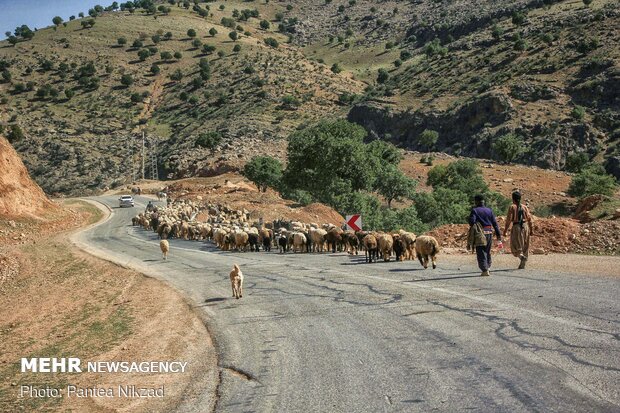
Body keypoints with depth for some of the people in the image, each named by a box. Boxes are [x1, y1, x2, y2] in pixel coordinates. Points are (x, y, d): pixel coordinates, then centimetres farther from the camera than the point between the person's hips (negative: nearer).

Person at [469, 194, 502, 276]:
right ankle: (488, 268, 24)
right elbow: (495, 223, 7)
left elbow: (472, 221, -17)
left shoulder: (474, 210, -4)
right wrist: (498, 235, 7)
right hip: (489, 233, 5)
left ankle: (485, 270, -11)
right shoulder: (489, 210, 9)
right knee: (488, 252, 19)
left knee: (481, 253, -2)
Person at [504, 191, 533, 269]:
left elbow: (509, 219, -9)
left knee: (515, 246, 4)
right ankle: (522, 264, 13)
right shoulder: (524, 207, 8)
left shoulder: (512, 207, -3)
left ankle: (522, 256, -23)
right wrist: (530, 230, 13)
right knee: (525, 246, 12)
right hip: (525, 227, 4)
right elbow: (529, 219, 5)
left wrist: (505, 230, -5)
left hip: (516, 227, -4)